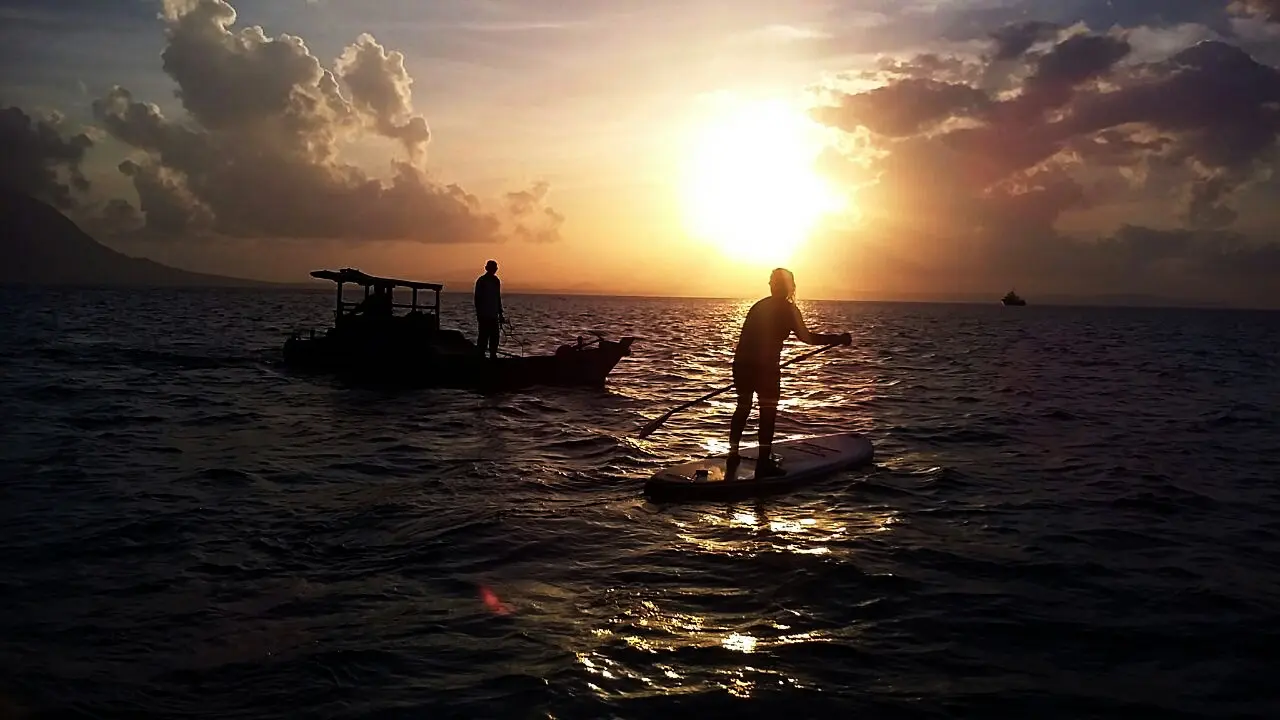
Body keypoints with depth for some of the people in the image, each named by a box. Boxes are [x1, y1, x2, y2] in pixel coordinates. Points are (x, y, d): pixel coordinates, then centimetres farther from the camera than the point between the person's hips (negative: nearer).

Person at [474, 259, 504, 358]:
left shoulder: (496, 281, 13)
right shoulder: (481, 281, -6)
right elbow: (477, 298, -7)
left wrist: (500, 314, 16)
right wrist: (478, 313, -12)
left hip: (494, 316, 6)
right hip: (484, 316, -6)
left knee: (494, 337, 7)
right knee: (484, 336, -8)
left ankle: (493, 355, 13)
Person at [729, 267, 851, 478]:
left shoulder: (759, 305, 15)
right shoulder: (788, 309, -4)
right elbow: (806, 337, -11)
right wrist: (838, 339, -6)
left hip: (742, 363, 6)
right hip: (765, 366, -6)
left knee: (743, 408, 20)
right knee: (768, 412, 2)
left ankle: (733, 453, 29)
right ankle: (764, 462, 2)